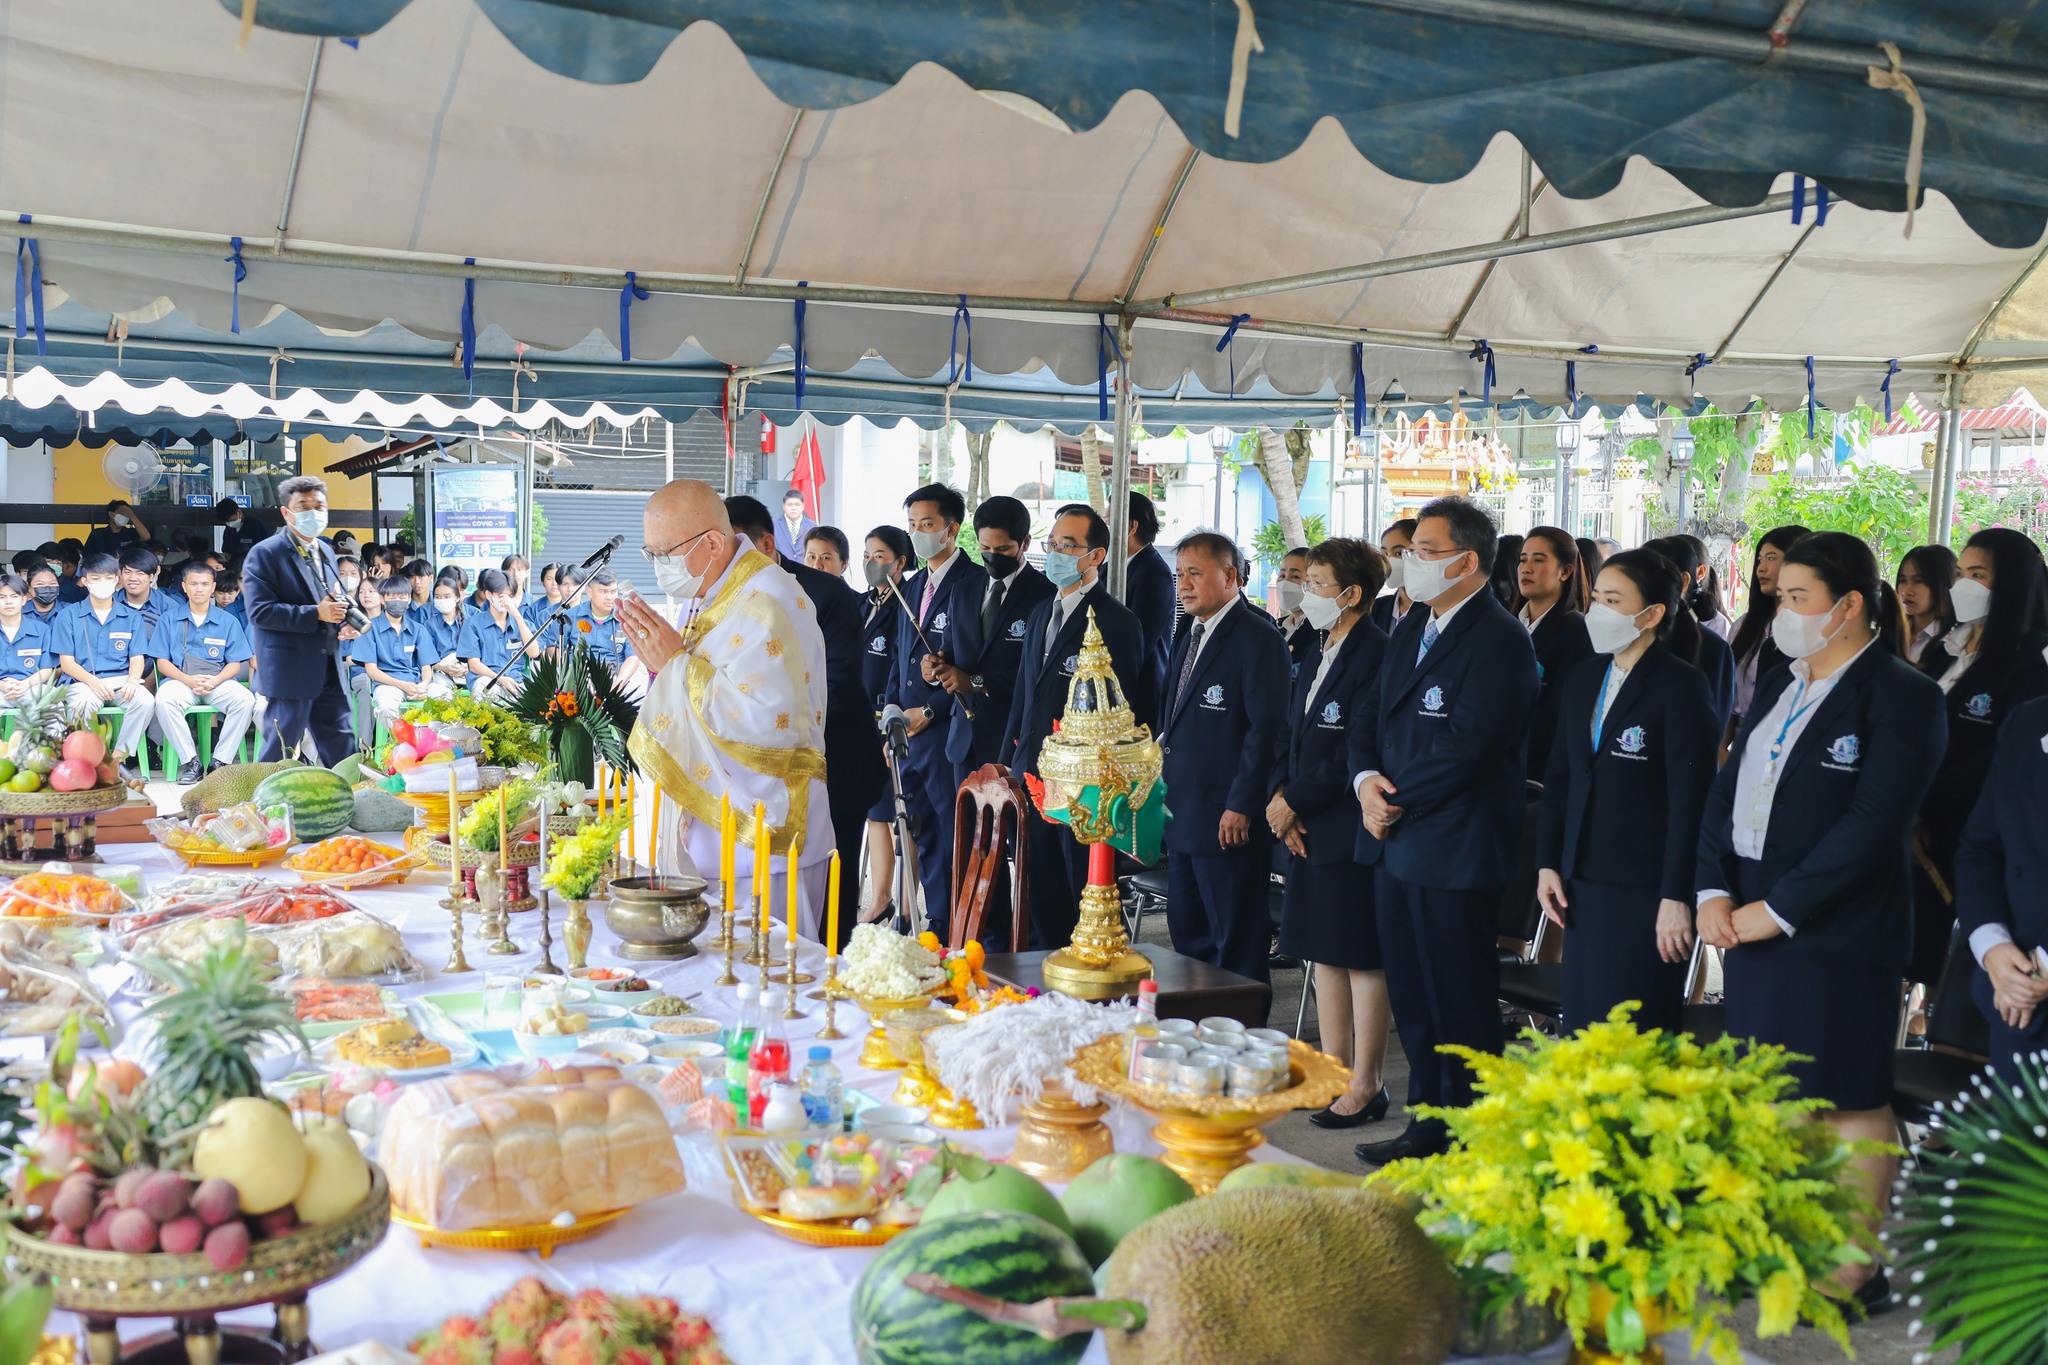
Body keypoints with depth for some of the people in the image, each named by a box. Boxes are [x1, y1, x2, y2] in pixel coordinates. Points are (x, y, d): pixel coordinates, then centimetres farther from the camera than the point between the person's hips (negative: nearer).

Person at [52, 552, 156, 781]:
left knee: (145, 701, -32)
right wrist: (93, 681, -16)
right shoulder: (69, 615, 9)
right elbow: (67, 662, 3)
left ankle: (118, 758, -16)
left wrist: (132, 679, -17)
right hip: (83, 681, -2)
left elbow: (137, 658, 8)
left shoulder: (131, 617, 14)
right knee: (83, 704, -38)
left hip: (121, 680, 2)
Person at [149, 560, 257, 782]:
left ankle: (220, 761, -22)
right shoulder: (170, 620, 13)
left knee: (245, 700, -31)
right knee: (164, 700, -35)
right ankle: (189, 761, -24)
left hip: (218, 682, 0)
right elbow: (162, 662, 7)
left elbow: (235, 663, 8)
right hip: (180, 680, 0)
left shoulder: (228, 622, 13)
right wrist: (188, 680, -12)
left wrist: (214, 681, -14)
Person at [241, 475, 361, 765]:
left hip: (329, 670, 7)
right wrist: (316, 614, -22)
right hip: (290, 671, -7)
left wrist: (344, 624, 4)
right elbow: (259, 611, -17)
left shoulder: (326, 551, 16)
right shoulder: (265, 554, -8)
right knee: (279, 752, 0)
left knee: (341, 750, 8)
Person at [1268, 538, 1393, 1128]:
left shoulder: (1376, 655, -15)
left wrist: (1294, 801, -13)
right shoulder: (1316, 655, 14)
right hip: (1307, 829, 9)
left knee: (1362, 958, 0)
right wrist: (1281, 798, 0)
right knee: (1323, 952, 15)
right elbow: (1290, 739, 16)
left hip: (1351, 832, -9)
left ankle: (1366, 1085, 10)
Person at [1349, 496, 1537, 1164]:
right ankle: (1428, 1125, 27)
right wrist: (1367, 779, -3)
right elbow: (1370, 718, 16)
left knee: (1462, 1007, 1)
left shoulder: (1500, 639, -14)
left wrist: (1397, 804, -12)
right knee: (1413, 1001, 15)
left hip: (1455, 852, -9)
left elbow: (1463, 746, -20)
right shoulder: (1412, 629, 15)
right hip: (1396, 845, 9)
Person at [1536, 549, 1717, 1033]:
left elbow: (1689, 798, -13)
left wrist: (1676, 896, -16)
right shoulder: (1580, 680, 12)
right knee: (1582, 1026, 9)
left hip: (1645, 887, -6)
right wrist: (1548, 864, 9)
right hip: (1583, 881, 7)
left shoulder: (1682, 685, -9)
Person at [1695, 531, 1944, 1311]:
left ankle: (1858, 1269, 13)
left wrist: (1776, 911, -17)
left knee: (1850, 1100, 2)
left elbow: (1872, 827, -18)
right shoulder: (1775, 688, 14)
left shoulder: (1902, 697, -10)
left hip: (1839, 932, -7)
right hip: (1751, 920, 7)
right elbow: (1725, 794, 11)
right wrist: (1714, 893, -3)